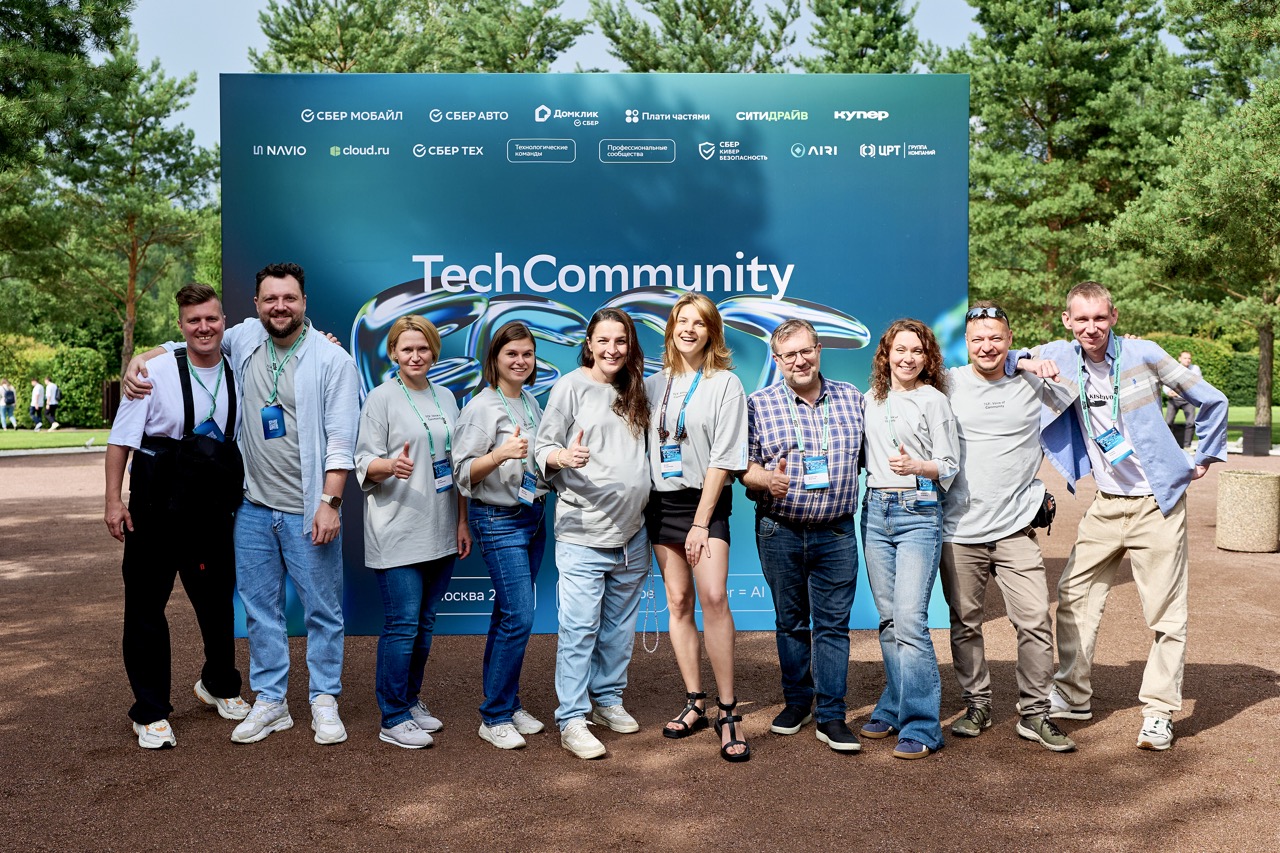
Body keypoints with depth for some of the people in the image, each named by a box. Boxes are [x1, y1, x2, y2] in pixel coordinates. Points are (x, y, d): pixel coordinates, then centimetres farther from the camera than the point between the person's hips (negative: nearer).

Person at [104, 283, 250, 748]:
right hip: (154, 511, -3)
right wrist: (113, 500, -9)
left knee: (218, 601, 15)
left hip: (212, 512, 4)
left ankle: (219, 685, 39)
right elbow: (121, 437, -6)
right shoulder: (155, 372, -10)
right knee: (145, 606, 4)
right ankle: (150, 711, 18)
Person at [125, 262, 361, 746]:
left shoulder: (332, 360, -8)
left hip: (307, 510, -4)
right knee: (260, 609, 12)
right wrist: (140, 360, 3)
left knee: (322, 610, 5)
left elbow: (341, 441, -10)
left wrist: (330, 502, -16)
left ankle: (324, 703, 19)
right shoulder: (244, 339, 5)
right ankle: (271, 702, 25)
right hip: (253, 506, 5)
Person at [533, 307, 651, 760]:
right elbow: (543, 446, -6)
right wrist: (563, 456, -26)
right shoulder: (571, 386, -3)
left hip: (631, 532, 6)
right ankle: (571, 721, 3)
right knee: (580, 626, -5)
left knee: (620, 625, 14)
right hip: (582, 533, -6)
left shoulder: (634, 391, 13)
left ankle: (608, 699, 30)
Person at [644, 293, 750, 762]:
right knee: (678, 601, 5)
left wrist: (701, 522, -12)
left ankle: (727, 710, -9)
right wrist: (643, 502, 2)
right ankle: (695, 703, 14)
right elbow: (643, 446, 14)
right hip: (661, 502, 4)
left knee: (713, 597, -17)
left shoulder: (726, 384, -2)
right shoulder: (654, 385, 12)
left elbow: (723, 459, -7)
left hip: (706, 500, -4)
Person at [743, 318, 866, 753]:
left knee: (833, 623, 1)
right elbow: (743, 465, -1)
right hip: (780, 532, 0)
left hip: (836, 533, 1)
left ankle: (831, 717, 9)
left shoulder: (851, 398, 6)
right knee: (790, 620, 12)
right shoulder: (759, 404, 0)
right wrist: (766, 479, -20)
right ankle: (796, 702, 28)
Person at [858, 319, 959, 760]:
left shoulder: (933, 400, 0)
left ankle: (921, 726, -6)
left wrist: (915, 466, -20)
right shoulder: (870, 400, 14)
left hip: (918, 513, -5)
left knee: (909, 618, -12)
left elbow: (949, 467, -4)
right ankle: (893, 707, 21)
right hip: (875, 511, 5)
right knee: (888, 618, 9)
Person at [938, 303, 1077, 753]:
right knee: (965, 623, 9)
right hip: (959, 529, 0)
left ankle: (1034, 714, 11)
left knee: (1035, 620, -4)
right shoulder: (946, 384, 1)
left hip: (1016, 528, 0)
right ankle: (977, 706, 26)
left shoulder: (1034, 384, 5)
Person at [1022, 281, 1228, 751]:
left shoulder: (1143, 354, -8)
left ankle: (1159, 711, 12)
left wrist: (1203, 457, 7)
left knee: (1165, 611, 0)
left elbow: (1212, 400, 2)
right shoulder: (1061, 357, 0)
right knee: (1074, 597, 6)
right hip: (1105, 504, 4)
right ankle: (1072, 695, 20)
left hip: (1158, 504, -4)